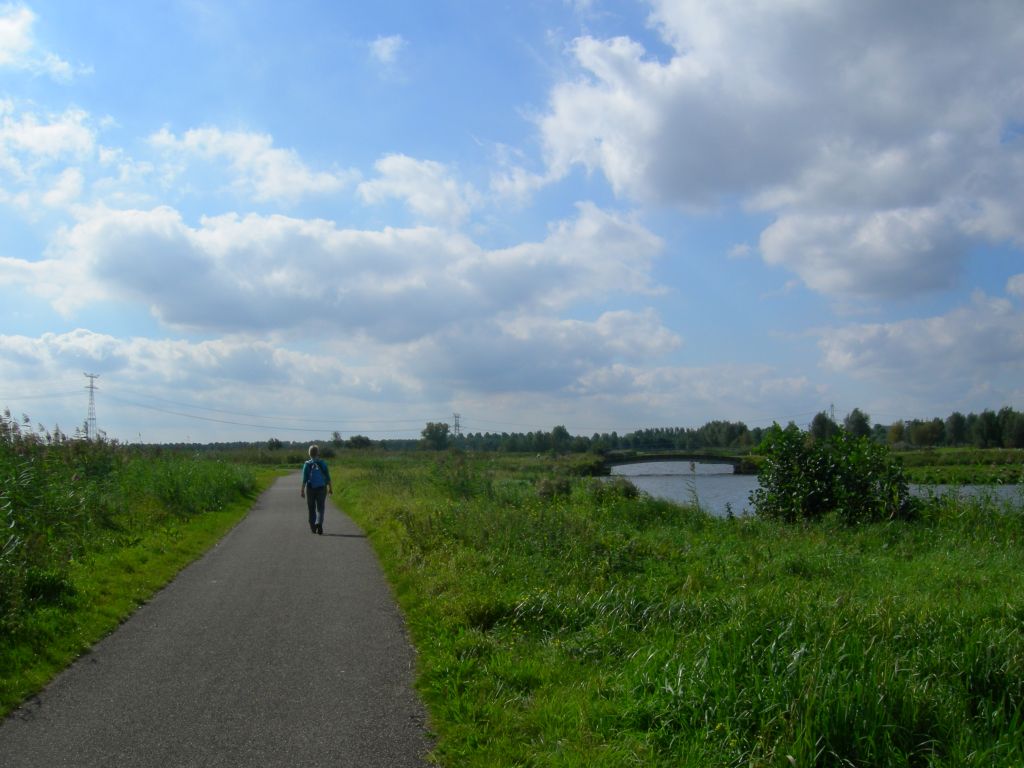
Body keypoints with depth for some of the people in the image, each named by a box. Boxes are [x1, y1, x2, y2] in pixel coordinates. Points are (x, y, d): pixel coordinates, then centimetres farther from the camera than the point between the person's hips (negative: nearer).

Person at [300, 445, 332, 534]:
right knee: (320, 508, 2)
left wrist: (302, 490, -5)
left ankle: (313, 528, 18)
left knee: (312, 509, 13)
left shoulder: (307, 464, -5)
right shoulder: (323, 463, -2)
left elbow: (304, 479, -8)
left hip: (310, 489, 0)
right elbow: (328, 477, -1)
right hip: (321, 488, 0)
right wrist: (330, 488, 9)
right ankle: (319, 523, -22)